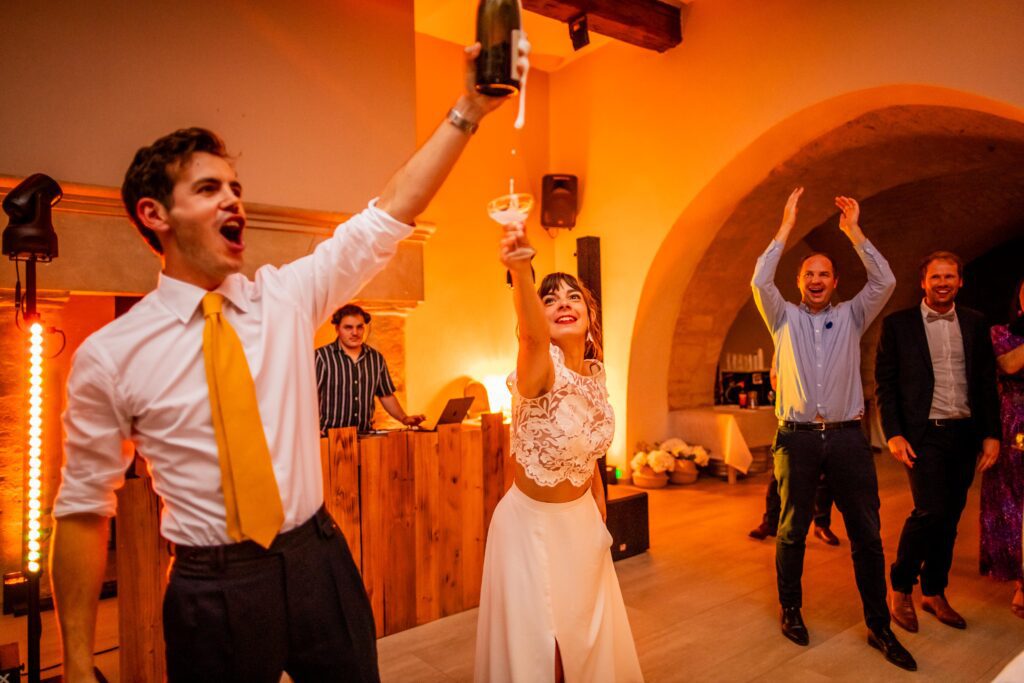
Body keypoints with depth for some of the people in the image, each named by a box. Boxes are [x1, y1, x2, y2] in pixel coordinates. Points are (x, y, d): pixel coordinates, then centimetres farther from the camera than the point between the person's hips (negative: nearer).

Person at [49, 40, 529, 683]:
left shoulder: (286, 296, -2)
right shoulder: (109, 356, -8)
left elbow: (391, 213, -7)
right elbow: (83, 509, -2)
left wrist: (468, 109, -14)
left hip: (319, 564, 3)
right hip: (211, 593, -2)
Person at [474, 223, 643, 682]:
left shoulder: (595, 373, -4)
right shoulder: (542, 369, -24)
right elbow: (532, 335, -50)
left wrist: (602, 522, 14)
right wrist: (520, 273, -68)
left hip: (582, 521, 6)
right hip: (531, 524, -6)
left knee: (588, 635, 24)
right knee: (536, 645, 12)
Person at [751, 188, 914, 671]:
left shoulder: (850, 317, 12)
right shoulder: (784, 318, 8)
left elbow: (884, 282, -2)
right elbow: (760, 282, -8)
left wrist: (853, 231, -3)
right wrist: (786, 227, -5)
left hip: (847, 436, 2)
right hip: (797, 437, -1)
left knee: (867, 533, 6)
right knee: (792, 530, 8)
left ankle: (879, 627, 20)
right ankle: (791, 611, 24)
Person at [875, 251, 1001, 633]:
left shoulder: (975, 323, 9)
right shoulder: (897, 323, -1)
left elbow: (987, 382, 10)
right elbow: (884, 383, -3)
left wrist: (992, 434, 3)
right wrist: (893, 434, -10)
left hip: (965, 434, 4)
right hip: (923, 433, -4)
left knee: (950, 516, 10)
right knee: (930, 510, -14)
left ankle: (934, 593, 26)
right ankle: (900, 588, 7)